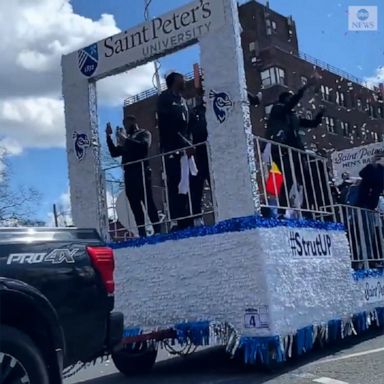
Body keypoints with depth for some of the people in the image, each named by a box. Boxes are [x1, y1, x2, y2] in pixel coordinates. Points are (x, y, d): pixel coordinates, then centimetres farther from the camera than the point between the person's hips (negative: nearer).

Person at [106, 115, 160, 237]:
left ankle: (157, 230, -15)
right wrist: (109, 136, 14)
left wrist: (126, 139, -10)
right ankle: (142, 233, 1)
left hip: (141, 173, -6)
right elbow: (114, 153, 21)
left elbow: (144, 145, -11)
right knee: (135, 206, 1)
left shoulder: (144, 133, 9)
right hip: (129, 175, 6)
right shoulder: (126, 139, 26)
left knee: (148, 202, -12)